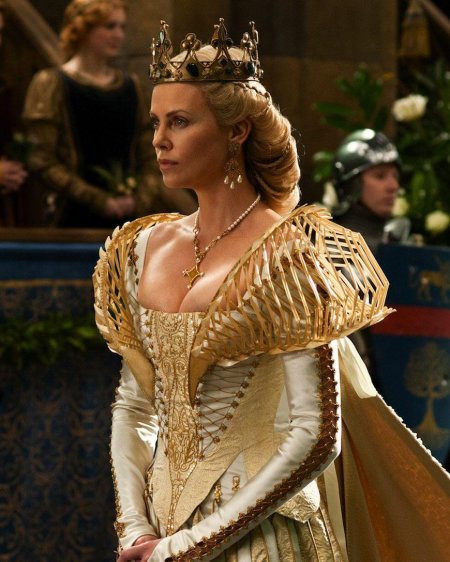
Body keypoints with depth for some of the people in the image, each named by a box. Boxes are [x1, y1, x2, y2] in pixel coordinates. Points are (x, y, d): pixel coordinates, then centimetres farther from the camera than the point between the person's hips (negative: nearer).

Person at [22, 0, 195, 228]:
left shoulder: (130, 86, 16)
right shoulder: (51, 84, 0)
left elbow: (147, 158, 15)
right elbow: (41, 161, -8)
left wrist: (141, 199, -6)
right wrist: (101, 202, -14)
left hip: (127, 217, 5)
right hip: (75, 217, -5)